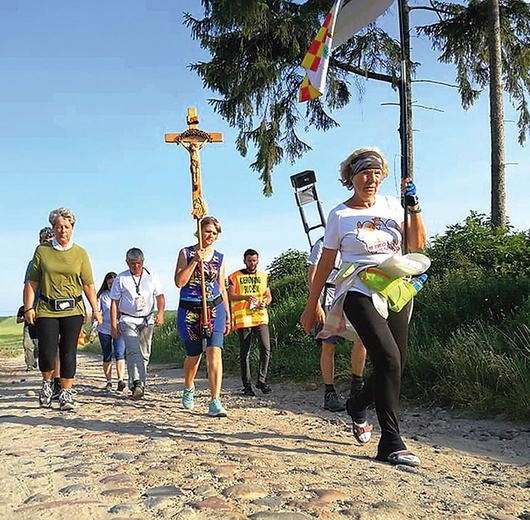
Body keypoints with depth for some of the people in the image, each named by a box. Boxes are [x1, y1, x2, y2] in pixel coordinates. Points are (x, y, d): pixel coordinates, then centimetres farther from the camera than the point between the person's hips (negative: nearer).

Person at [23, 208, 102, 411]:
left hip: (73, 310, 0)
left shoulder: (80, 253, 6)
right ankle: (47, 383, 27)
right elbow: (32, 282, 6)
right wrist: (29, 308, -2)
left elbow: (88, 284, 5)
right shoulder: (42, 250, 5)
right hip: (46, 309, 0)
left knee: (68, 353, 2)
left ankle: (66, 394, 15)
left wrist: (95, 309, -1)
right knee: (47, 354, -4)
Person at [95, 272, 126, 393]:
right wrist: (94, 327, -5)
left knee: (119, 354, -13)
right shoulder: (103, 296, 6)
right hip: (104, 329, 1)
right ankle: (109, 382, 16)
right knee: (107, 357, 7)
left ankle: (120, 380, -16)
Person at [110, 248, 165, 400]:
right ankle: (136, 384, -29)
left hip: (147, 320, 3)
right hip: (128, 320, -2)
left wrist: (160, 312, -16)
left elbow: (160, 296, 4)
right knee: (133, 351, -19)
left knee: (145, 354, 4)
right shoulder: (121, 278, 2)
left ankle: (140, 384, 14)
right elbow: (114, 302, 3)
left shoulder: (152, 276, 6)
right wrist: (113, 325, -1)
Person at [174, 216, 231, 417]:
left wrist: (228, 316, 15)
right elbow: (179, 282, -9)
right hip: (190, 310, -1)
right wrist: (195, 260, -15)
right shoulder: (186, 253, 2)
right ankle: (189, 388, 41)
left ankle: (215, 402, -11)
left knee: (214, 352, -13)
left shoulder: (219, 258, 10)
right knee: (193, 355, 10)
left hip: (215, 309, 1)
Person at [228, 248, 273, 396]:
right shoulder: (235, 276, 4)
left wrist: (265, 303, -5)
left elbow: (269, 296, 19)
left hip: (260, 317, 3)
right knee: (244, 353, 3)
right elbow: (230, 296, -7)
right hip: (242, 318, -2)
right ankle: (247, 385, 12)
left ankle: (262, 380, 6)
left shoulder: (263, 276, 16)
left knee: (266, 348, -10)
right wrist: (245, 297, -26)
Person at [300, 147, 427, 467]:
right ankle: (391, 444, -8)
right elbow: (325, 263, 1)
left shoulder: (392, 205, 9)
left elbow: (418, 244, 4)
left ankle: (357, 406, 38)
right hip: (361, 295, -5)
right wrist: (312, 305, 3)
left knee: (395, 365, 8)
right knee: (389, 360, -19)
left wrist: (413, 206, -7)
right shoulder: (340, 215, -1)